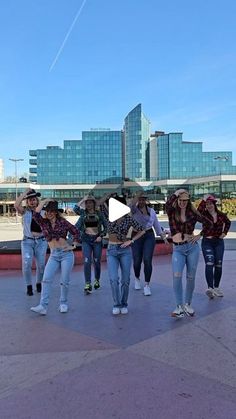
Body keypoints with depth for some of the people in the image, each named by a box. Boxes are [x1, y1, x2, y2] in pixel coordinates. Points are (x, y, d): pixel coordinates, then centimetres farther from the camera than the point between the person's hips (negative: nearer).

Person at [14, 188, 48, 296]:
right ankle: (29, 286, 8)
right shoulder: (24, 211, -1)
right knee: (26, 264, -12)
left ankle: (39, 284, 27)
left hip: (41, 241, 1)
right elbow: (16, 205, -21)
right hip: (27, 241, -1)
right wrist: (25, 192, -15)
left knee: (41, 265, 2)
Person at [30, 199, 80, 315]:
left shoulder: (62, 222, 0)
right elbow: (36, 214, -14)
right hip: (53, 255, 2)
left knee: (65, 281, 2)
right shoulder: (44, 222, 5)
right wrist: (44, 201, -5)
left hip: (66, 253, -2)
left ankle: (63, 303, 20)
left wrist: (74, 245, 1)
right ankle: (43, 306, -10)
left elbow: (75, 232, 8)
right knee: (46, 279, -11)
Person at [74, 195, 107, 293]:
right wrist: (83, 200, -6)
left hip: (97, 240, 0)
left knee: (96, 262, 6)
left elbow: (106, 226, 5)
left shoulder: (99, 213, 3)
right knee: (87, 262, -9)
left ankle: (97, 280, 29)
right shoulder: (83, 213, 5)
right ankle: (87, 284, -5)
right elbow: (75, 209, -16)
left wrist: (101, 236, -8)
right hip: (86, 240, 0)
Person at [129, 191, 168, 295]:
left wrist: (163, 237, 16)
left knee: (147, 260, -11)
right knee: (137, 261, 1)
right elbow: (131, 205, -24)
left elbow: (157, 225, 16)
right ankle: (137, 278, 33)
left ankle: (147, 285, 2)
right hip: (136, 237, -1)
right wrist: (138, 195, -30)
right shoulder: (134, 210, 1)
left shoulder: (151, 211, 11)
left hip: (149, 236, 1)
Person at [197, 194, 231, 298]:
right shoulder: (204, 214, -6)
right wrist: (203, 200, -35)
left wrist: (224, 232, 10)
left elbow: (228, 222, 22)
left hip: (219, 242, 3)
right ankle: (210, 288, -22)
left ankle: (216, 287, 21)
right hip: (207, 242, -3)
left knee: (218, 265, 8)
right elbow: (198, 211, -31)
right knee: (209, 264, -17)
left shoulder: (221, 215, 2)